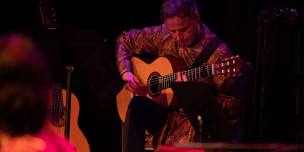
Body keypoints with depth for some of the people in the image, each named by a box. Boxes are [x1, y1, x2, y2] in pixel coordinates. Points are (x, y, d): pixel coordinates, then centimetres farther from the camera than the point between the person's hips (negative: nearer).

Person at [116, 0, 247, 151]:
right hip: (165, 116, 5)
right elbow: (125, 40, 16)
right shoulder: (163, 36, -1)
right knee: (136, 104, -25)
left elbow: (232, 107, -17)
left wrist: (194, 95, -31)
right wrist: (126, 73, 0)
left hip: (198, 123, -5)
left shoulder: (218, 54, -17)